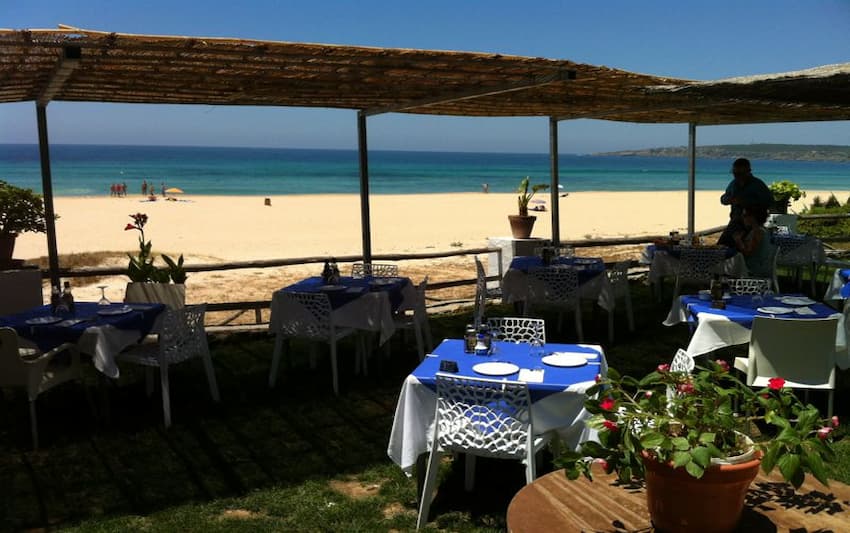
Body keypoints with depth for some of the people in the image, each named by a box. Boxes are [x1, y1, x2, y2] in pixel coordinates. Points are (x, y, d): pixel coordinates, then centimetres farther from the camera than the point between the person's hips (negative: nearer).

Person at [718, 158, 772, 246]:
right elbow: (723, 199, 21)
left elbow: (769, 201, -18)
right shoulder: (734, 184, 10)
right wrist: (729, 200, -4)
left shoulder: (757, 185, -8)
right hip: (735, 223, 6)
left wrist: (747, 202, -25)